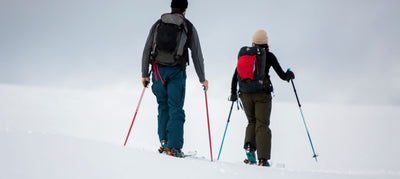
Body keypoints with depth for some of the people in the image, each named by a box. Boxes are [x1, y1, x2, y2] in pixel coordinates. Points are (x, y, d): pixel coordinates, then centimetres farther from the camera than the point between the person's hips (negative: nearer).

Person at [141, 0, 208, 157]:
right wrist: (202, 78, 12)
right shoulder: (188, 27, 7)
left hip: (158, 70, 2)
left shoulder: (157, 25, 12)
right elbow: (197, 55, 6)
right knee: (175, 109, -1)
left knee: (163, 106, 14)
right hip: (176, 71, -2)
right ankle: (174, 147, -8)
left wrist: (145, 74, 16)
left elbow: (147, 50, 10)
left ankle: (164, 141, 5)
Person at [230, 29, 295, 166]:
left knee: (252, 122, 21)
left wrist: (233, 93, 18)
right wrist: (289, 75, 24)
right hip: (262, 94, -3)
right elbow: (282, 75, 2)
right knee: (262, 125, 1)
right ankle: (263, 159, -8)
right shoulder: (269, 56, -1)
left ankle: (249, 146, -5)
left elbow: (235, 76, 8)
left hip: (245, 94, 3)